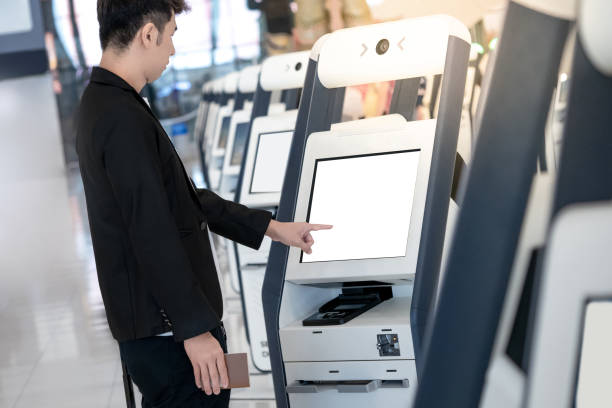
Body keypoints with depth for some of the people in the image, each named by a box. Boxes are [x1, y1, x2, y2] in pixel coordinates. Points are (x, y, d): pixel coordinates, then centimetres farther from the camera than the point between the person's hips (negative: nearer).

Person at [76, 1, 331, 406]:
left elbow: (182, 196, 18)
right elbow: (154, 237, -23)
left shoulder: (102, 104, 13)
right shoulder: (125, 119, -20)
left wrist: (272, 228, 20)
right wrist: (195, 329, -19)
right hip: (167, 330, -10)